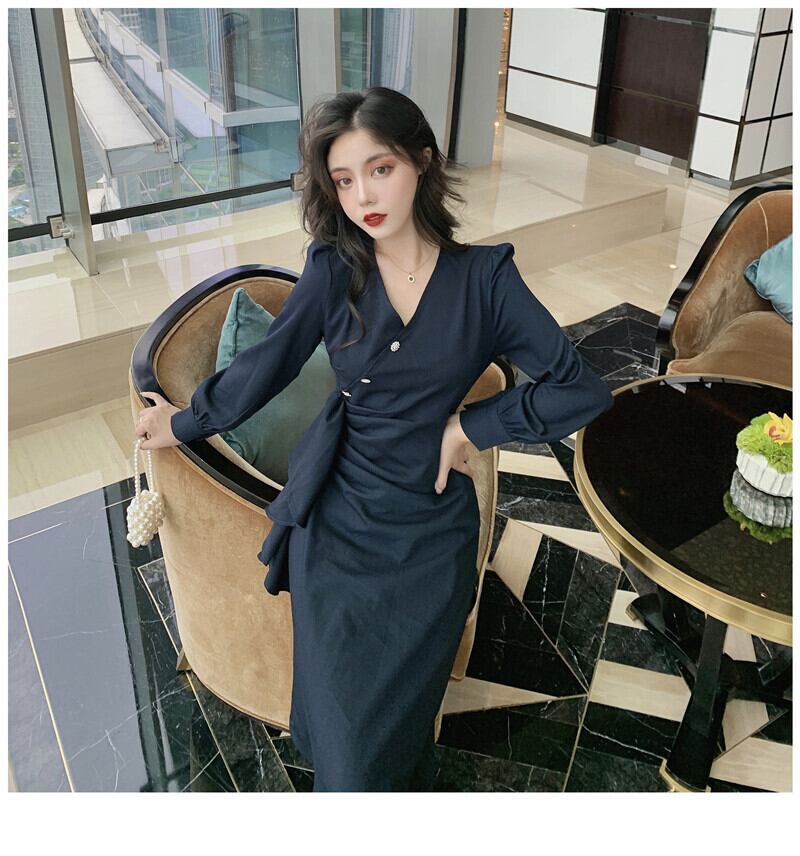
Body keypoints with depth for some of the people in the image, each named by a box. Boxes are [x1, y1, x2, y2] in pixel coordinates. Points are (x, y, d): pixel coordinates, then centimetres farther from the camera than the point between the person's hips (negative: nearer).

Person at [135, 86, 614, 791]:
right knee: (342, 738, -5)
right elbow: (266, 365, 8)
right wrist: (186, 422, 17)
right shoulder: (335, 268, -3)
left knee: (393, 728, -3)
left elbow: (582, 390, -8)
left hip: (430, 533, 0)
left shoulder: (484, 276, -6)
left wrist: (473, 427, -8)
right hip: (335, 520, 1)